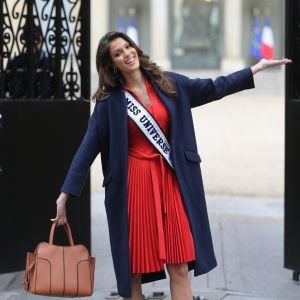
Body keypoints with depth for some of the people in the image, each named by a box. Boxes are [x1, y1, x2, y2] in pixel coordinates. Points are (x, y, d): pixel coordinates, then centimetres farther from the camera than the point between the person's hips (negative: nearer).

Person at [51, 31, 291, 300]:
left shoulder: (168, 83, 7)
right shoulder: (109, 101, -3)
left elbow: (214, 88, 15)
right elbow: (88, 148, -5)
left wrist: (258, 67, 16)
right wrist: (66, 193, -11)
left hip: (172, 182, 3)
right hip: (135, 184, -2)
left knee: (179, 268, -1)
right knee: (133, 270, 2)